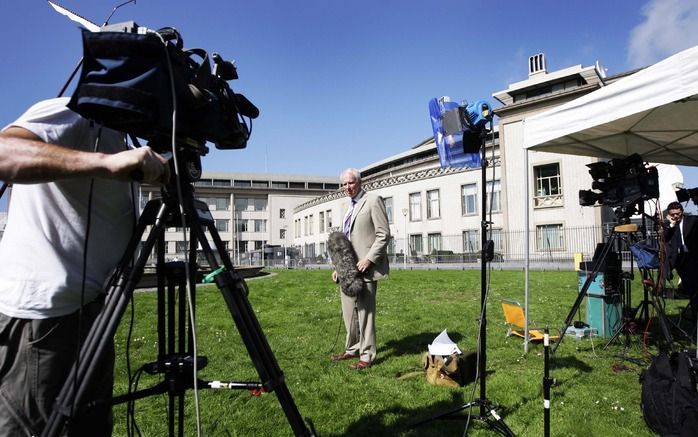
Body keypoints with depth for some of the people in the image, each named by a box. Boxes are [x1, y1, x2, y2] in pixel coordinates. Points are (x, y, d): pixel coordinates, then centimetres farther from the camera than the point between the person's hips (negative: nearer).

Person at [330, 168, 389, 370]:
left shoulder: (373, 200, -5)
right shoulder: (351, 207, 20)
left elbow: (384, 234, -11)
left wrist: (368, 259, -18)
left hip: (365, 267, -8)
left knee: (365, 312, -2)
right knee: (349, 312, 13)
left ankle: (367, 355, 10)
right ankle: (352, 349, 27)